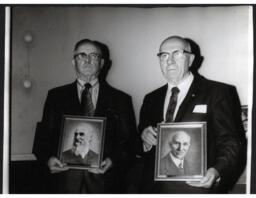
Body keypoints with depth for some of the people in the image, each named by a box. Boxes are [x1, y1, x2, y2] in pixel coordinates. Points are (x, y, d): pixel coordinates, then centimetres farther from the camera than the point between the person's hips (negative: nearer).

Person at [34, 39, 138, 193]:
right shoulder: (56, 96, 10)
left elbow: (129, 143, 4)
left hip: (104, 182, 0)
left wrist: (112, 161, -14)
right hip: (65, 181, 1)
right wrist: (49, 158, -11)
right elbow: (44, 137, 8)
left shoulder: (120, 99, 7)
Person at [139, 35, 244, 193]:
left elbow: (230, 143, -8)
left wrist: (217, 172, -26)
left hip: (196, 187, -4)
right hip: (154, 187, 4)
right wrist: (144, 138, -6)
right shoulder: (151, 99, 12)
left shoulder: (217, 92, -3)